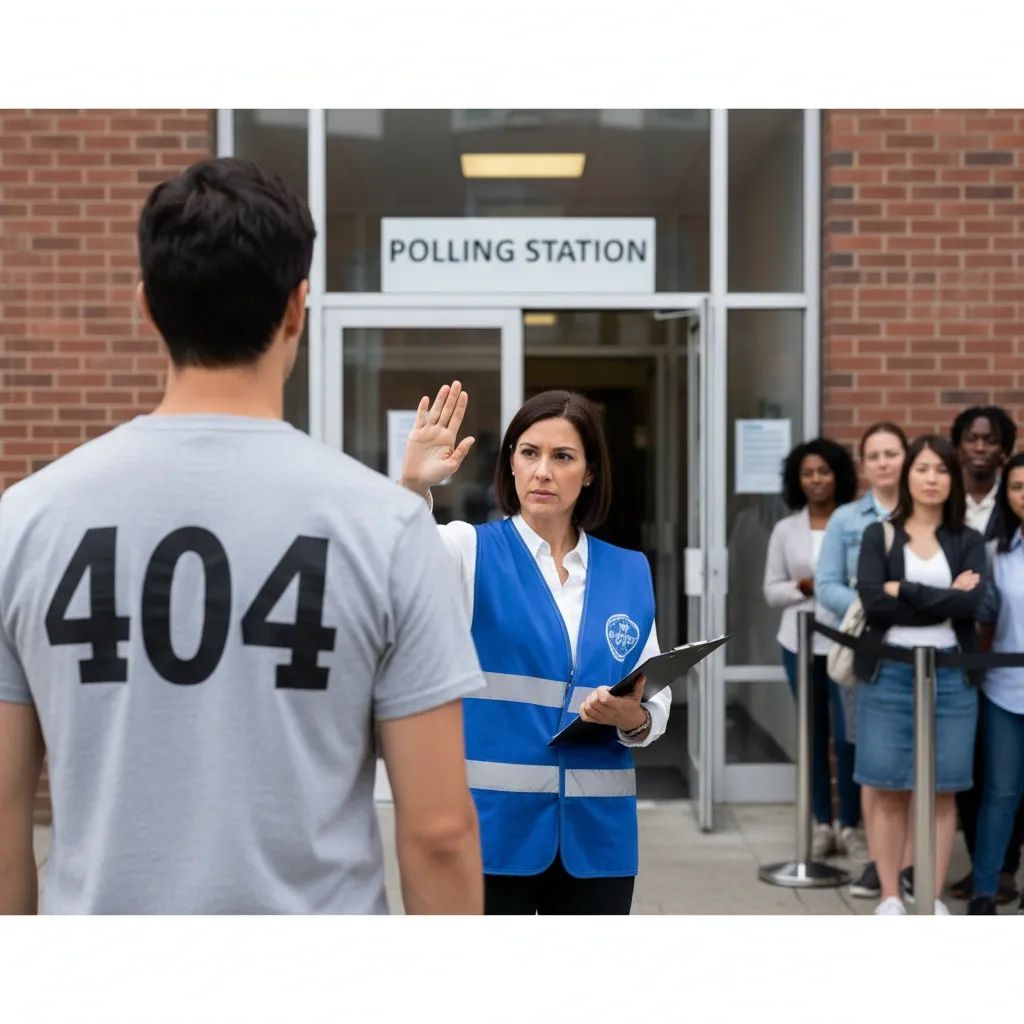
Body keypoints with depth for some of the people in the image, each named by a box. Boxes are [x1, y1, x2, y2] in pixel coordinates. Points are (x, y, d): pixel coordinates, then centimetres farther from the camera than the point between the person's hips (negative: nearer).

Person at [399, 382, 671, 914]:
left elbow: (657, 704, 9)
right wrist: (414, 486, -44)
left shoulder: (629, 571, 7)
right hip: (491, 825, -3)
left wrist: (633, 719, -13)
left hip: (594, 831, 4)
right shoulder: (472, 550, -2)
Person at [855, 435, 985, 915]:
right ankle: (890, 895, 13)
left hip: (951, 676, 1)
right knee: (888, 788, 2)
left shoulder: (968, 541, 8)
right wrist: (945, 599, -10)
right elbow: (872, 601, -11)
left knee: (941, 790, 4)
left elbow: (972, 605, -10)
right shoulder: (879, 535, 5)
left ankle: (933, 897, 16)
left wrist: (903, 591, -11)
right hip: (888, 674, -1)